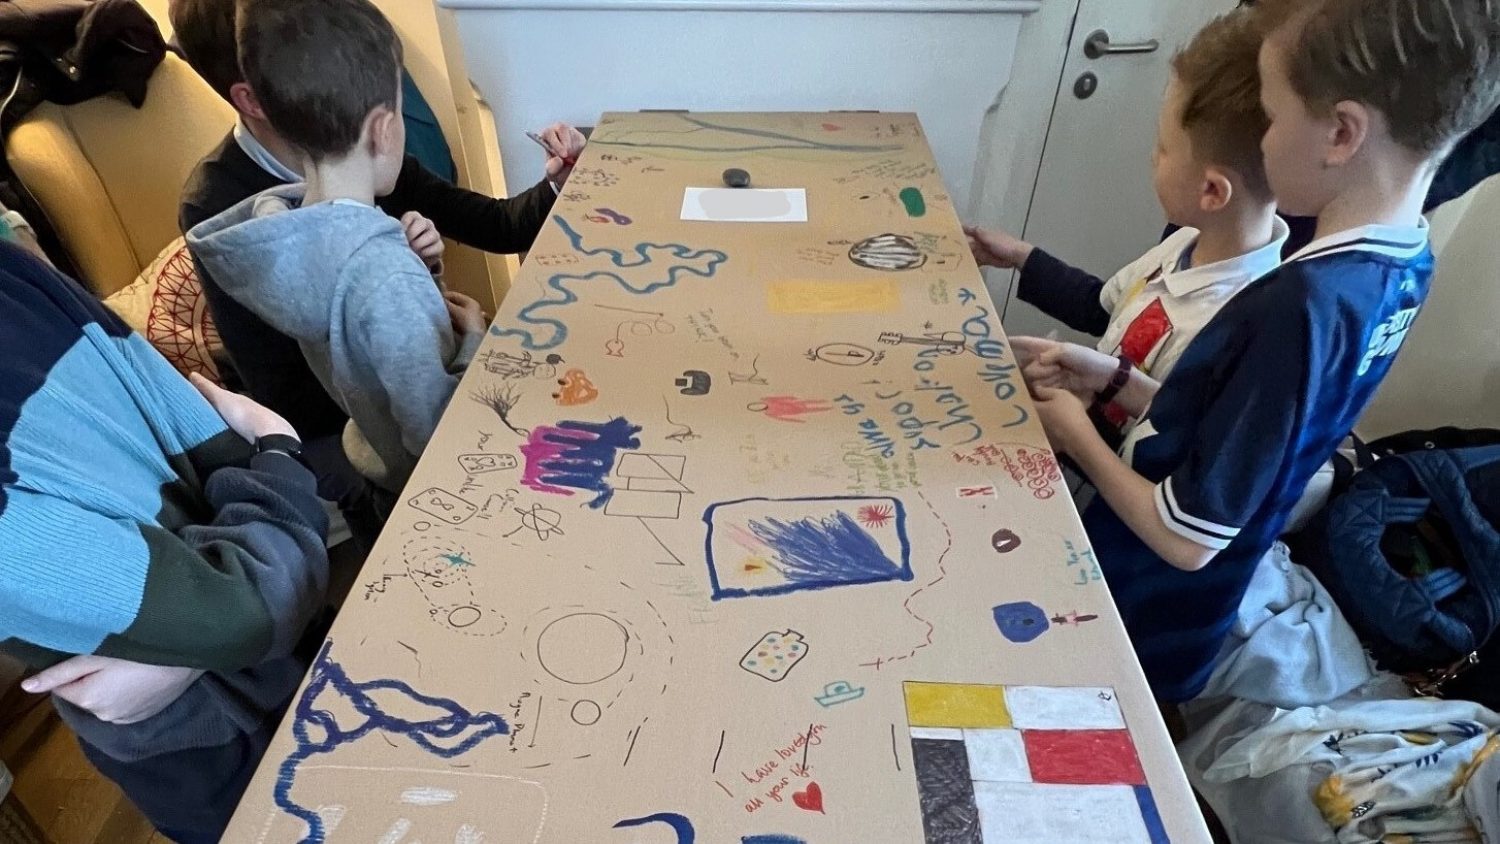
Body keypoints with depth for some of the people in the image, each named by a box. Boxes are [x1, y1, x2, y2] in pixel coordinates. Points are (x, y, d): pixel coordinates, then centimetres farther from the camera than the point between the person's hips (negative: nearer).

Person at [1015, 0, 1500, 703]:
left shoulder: (1300, 306, -32)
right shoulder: (1405, 264, -4)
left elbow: (1187, 538, -26)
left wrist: (1075, 432, -12)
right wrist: (1115, 378, 0)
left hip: (1134, 625, -7)